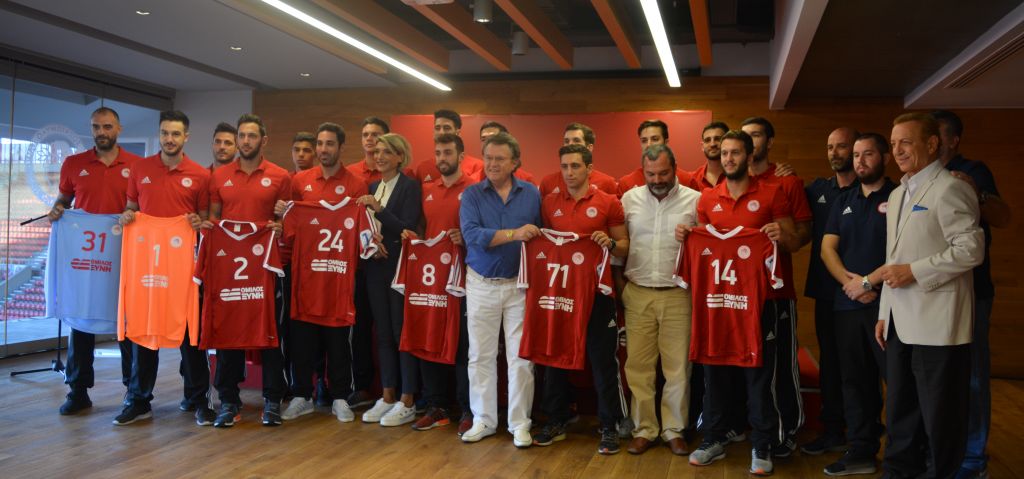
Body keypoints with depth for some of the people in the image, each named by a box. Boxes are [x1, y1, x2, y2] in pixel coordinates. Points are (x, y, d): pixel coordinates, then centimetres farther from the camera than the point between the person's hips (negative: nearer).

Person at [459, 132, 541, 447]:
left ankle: (520, 423, 13)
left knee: (521, 357, 1)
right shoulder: (472, 194, -2)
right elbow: (472, 234, -17)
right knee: (481, 355, 7)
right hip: (481, 285, 0)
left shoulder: (531, 194, 3)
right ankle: (483, 420, 21)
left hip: (519, 284, 0)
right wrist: (514, 234, -24)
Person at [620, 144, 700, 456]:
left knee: (678, 366, 4)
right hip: (637, 293, 2)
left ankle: (674, 430, 19)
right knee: (638, 365, 4)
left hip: (678, 294, -1)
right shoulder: (630, 198, 7)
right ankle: (644, 430, 17)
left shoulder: (694, 200, 1)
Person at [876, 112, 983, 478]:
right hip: (901, 322, 8)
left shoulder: (949, 189, -9)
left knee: (939, 414, 2)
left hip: (937, 324, -8)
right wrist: (885, 312, 17)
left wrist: (914, 272, -16)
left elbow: (972, 249, -18)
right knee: (900, 408, 16)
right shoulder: (898, 194, 17)